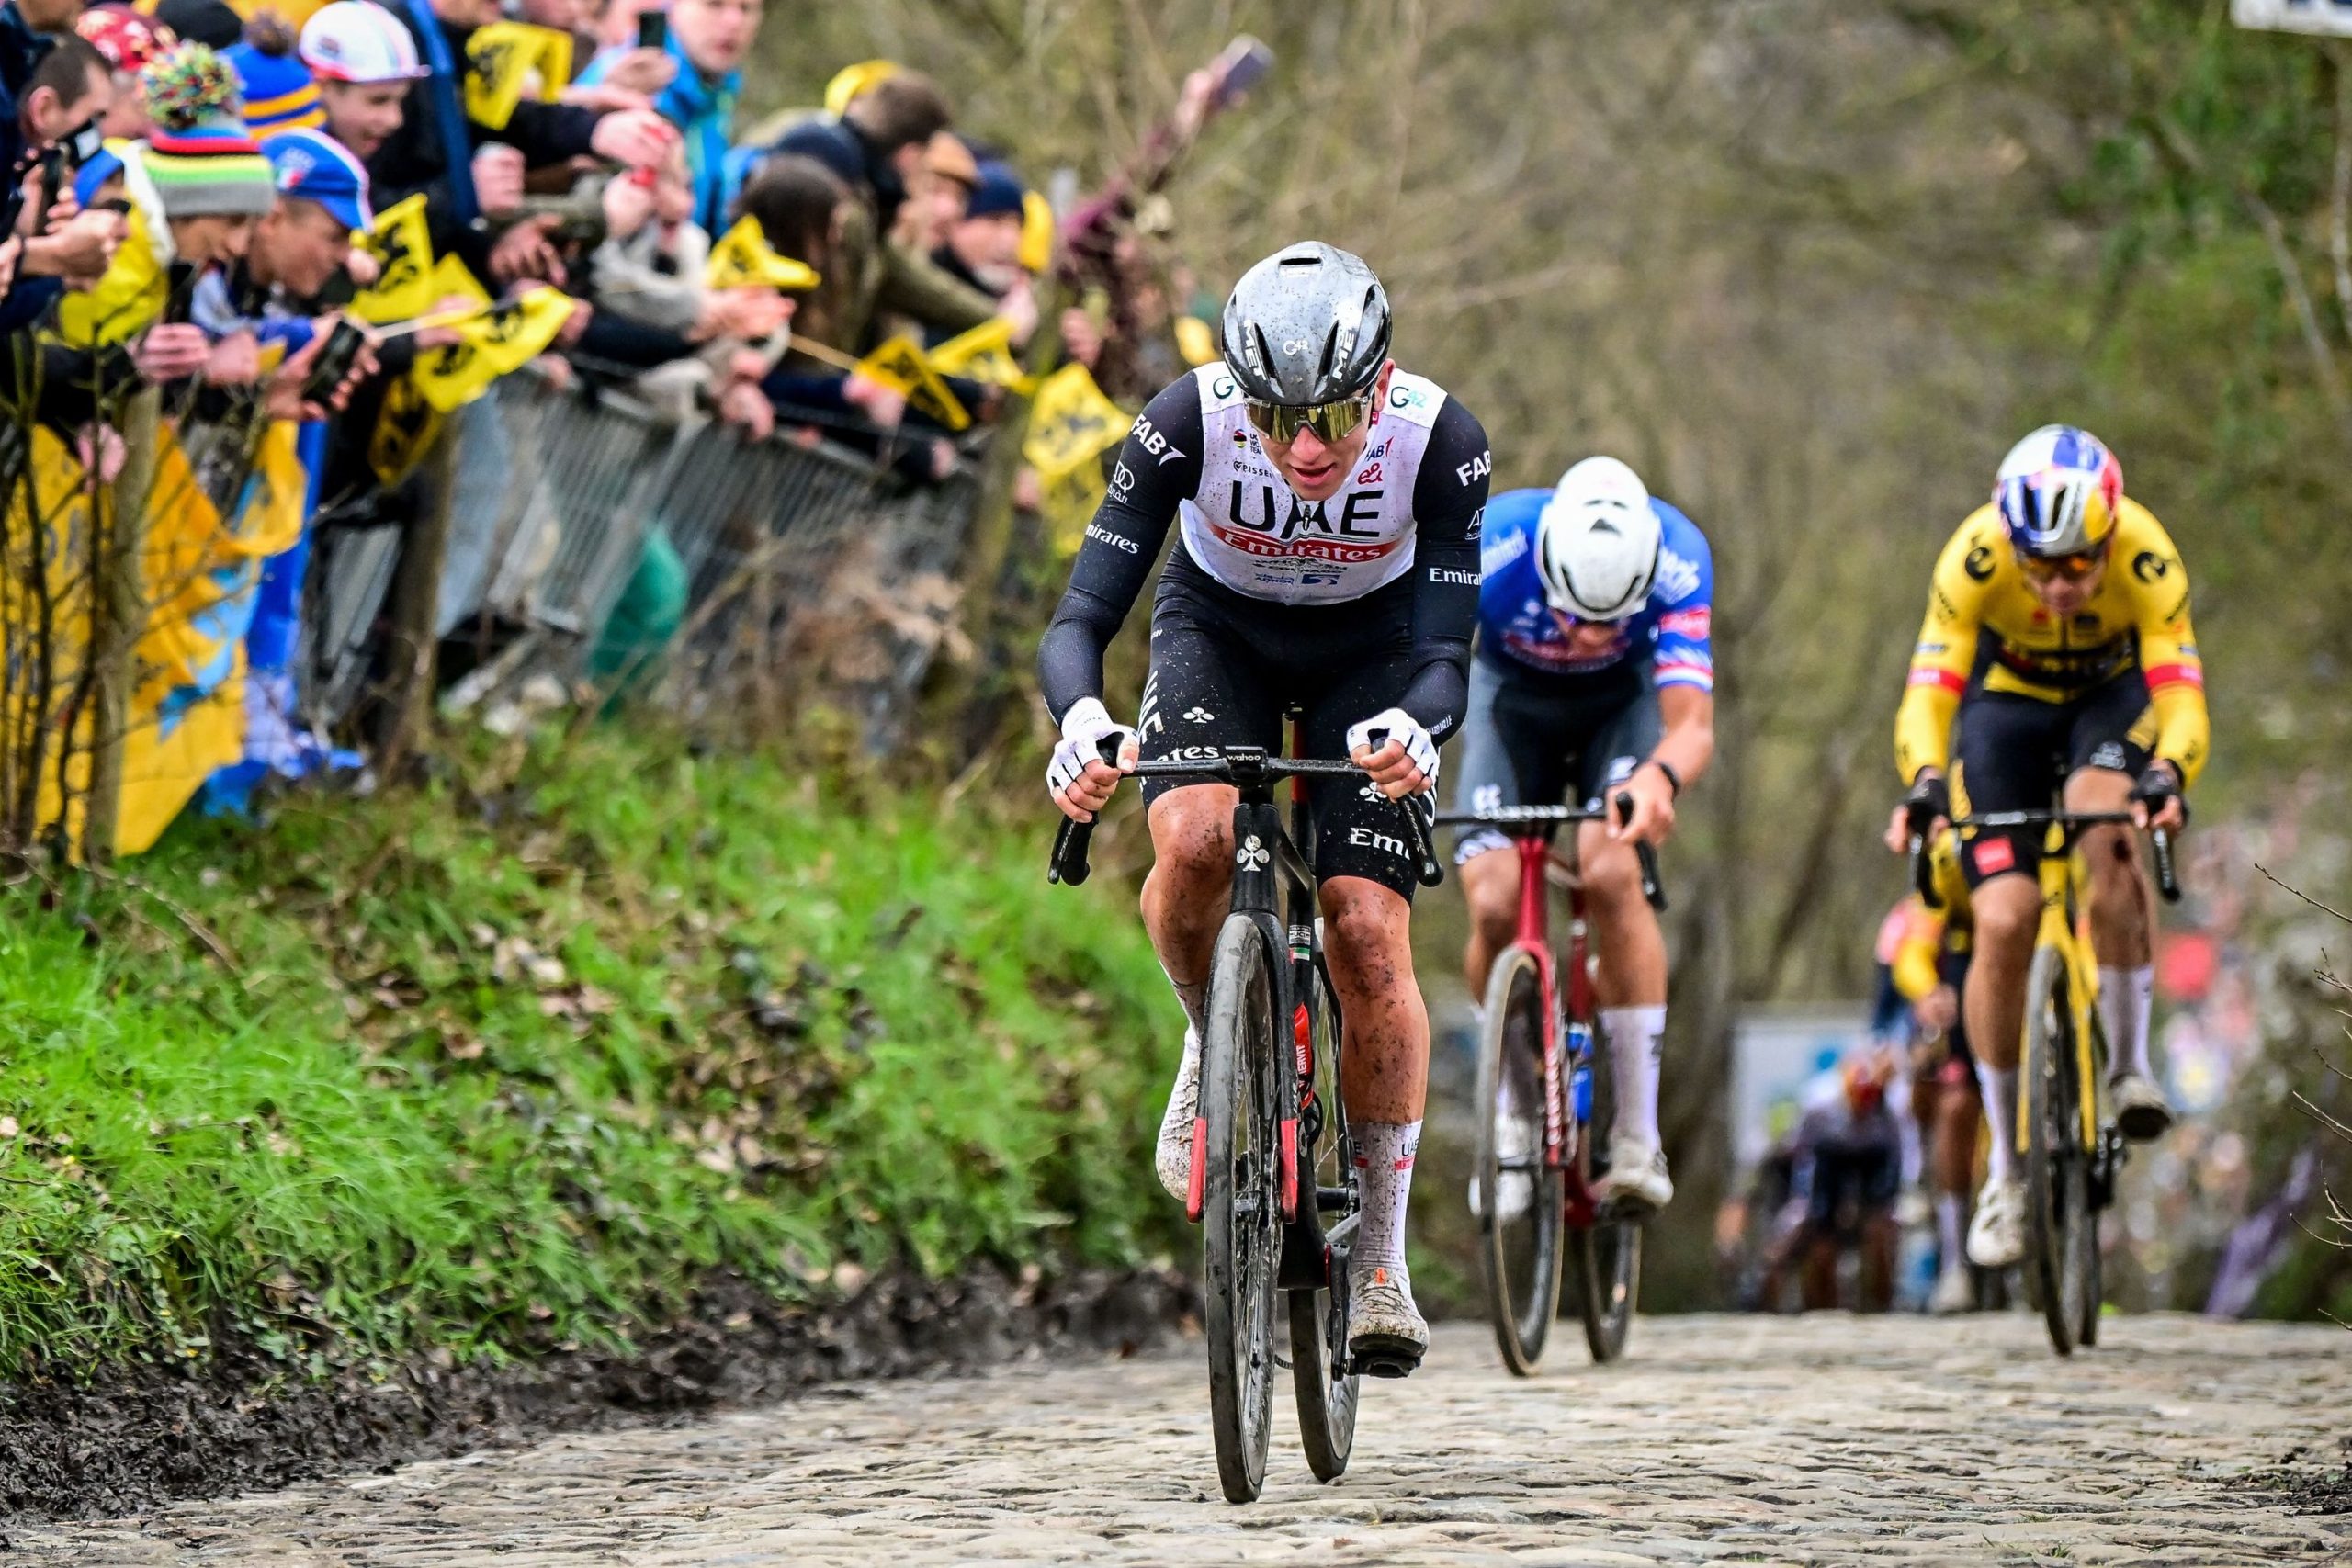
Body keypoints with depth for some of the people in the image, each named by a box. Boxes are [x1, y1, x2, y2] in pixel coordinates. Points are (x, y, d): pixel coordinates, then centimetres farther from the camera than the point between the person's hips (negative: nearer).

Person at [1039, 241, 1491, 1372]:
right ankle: (1215, 1042, 1)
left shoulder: (1440, 441, -31)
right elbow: (1082, 616, -33)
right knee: (1195, 841, -31)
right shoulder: (1187, 421, -32)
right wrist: (1080, 721, -54)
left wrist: (1410, 728, -55)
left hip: (1370, 650, 0)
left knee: (1369, 936, -13)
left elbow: (1444, 654, -32)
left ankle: (1380, 1258, 1)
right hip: (1218, 630, 0)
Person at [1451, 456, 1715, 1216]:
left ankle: (1639, 1140, -21)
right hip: (1514, 695, 1)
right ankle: (1513, 1116, 7)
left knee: (1611, 872, -27)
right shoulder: (1489, 548, -37)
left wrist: (1660, 777, -61)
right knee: (1495, 903, -19)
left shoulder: (1677, 559, -35)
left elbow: (1692, 724, -38)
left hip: (1622, 701, -1)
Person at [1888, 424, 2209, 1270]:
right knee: (2003, 923, -13)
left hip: (2111, 698, -1)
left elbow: (2181, 693, -38)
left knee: (2107, 827, -35)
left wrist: (2166, 774, -59)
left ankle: (2129, 1061, -18)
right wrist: (1924, 782, -56)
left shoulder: (2146, 557, -33)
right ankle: (2004, 1168, 2)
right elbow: (1929, 690, -37)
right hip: (2007, 701, 1)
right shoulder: (1974, 557, -33)